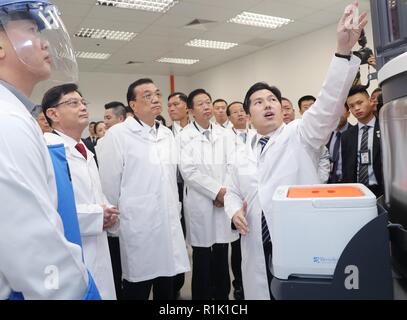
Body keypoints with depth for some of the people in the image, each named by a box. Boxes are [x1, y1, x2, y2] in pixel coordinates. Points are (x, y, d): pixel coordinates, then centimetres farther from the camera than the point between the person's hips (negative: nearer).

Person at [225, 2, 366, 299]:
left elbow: (329, 104, -14)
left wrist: (344, 51, -26)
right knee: (262, 292, 11)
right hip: (258, 250, 4)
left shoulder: (300, 134, 1)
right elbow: (233, 192, 20)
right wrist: (235, 210, -4)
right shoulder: (241, 156, 15)